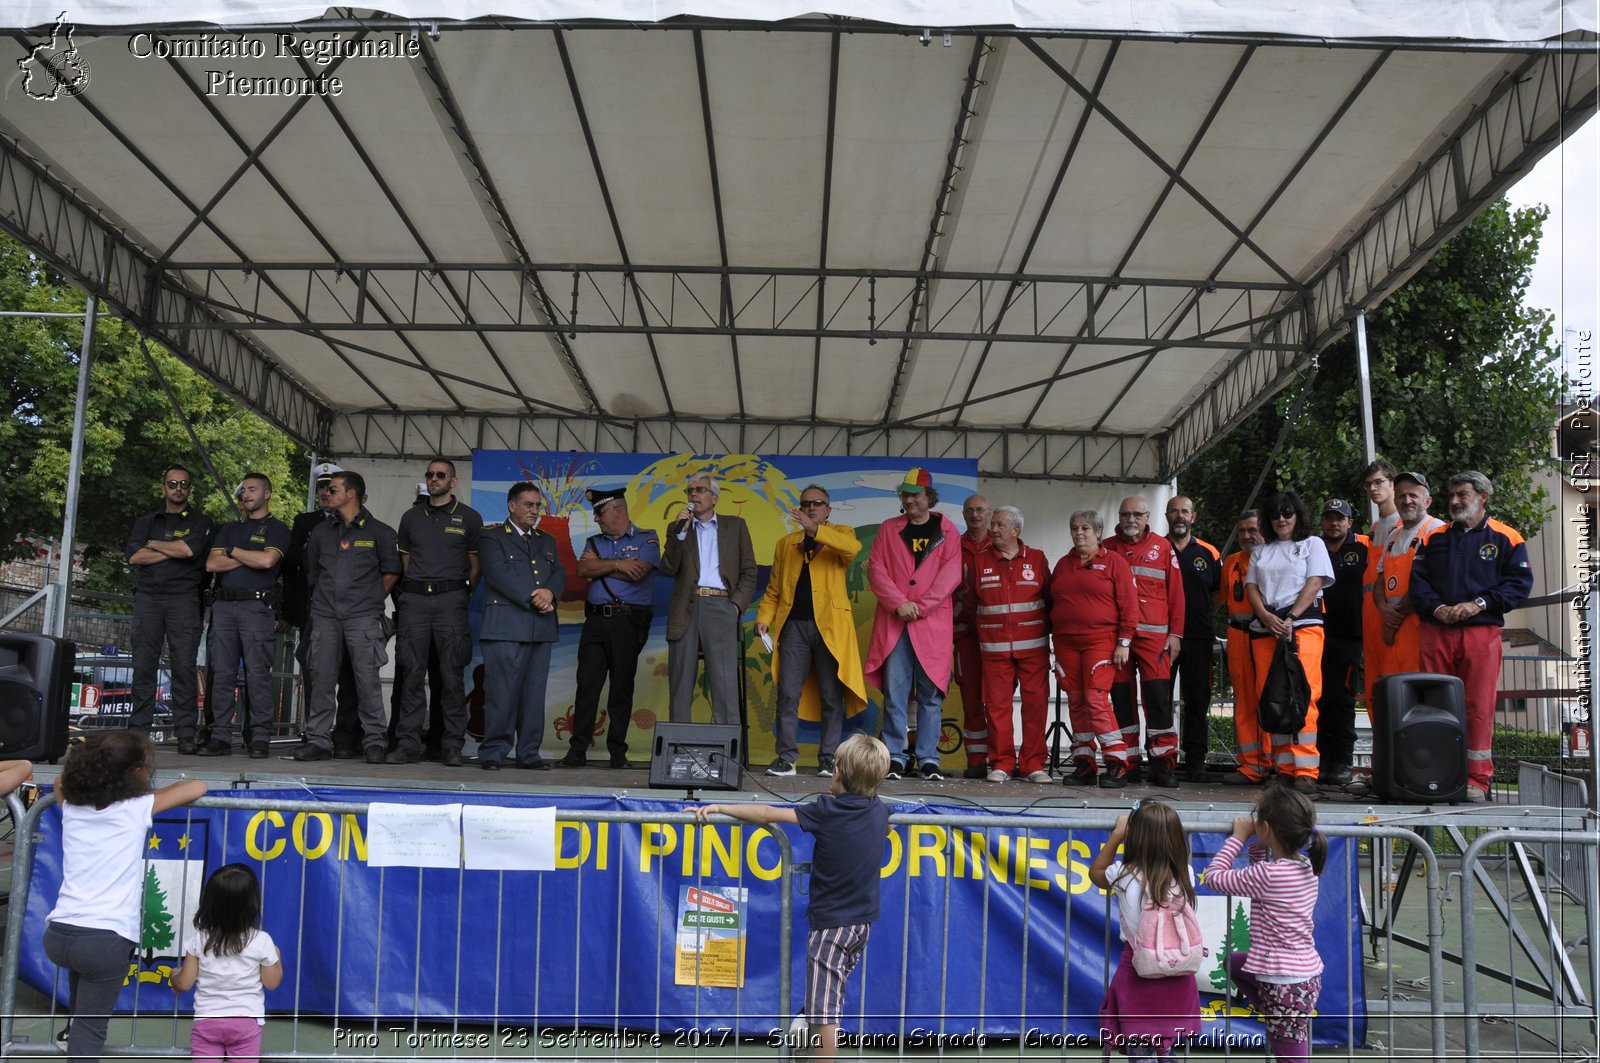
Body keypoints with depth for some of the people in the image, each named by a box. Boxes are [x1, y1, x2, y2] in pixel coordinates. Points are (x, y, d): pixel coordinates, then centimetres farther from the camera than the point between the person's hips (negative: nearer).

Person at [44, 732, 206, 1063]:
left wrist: (92, 779, 31)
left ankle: (73, 1030, 45)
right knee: (91, 1026, 3)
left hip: (58, 933, 5)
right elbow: (197, 787, 6)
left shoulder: (72, 805, 10)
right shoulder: (138, 808, -4)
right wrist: (151, 792, 20)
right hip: (107, 939, -5)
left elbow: (62, 779, 34)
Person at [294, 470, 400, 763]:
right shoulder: (321, 532, 15)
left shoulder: (378, 532, 3)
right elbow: (312, 573, 23)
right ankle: (318, 740, 8)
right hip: (326, 616, 4)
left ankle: (374, 742, 0)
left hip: (362, 617, -4)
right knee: (321, 678, 2)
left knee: (367, 678, -6)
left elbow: (391, 572, 7)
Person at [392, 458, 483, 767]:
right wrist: (416, 589, 14)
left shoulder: (469, 518, 7)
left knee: (452, 675, -3)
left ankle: (453, 746, 0)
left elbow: (476, 565, 8)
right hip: (414, 599, 3)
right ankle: (408, 744, 3)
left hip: (451, 599, -2)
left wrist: (464, 596, 5)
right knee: (412, 674, 0)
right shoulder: (411, 517, 15)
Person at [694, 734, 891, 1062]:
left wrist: (718, 808, -16)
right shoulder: (879, 810, 0)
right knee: (831, 996, 26)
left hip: (831, 922, -7)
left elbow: (768, 814, -22)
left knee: (823, 1010, 1)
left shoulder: (828, 811, -18)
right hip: (864, 921, 7)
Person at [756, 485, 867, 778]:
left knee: (832, 696, 0)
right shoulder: (786, 544, 21)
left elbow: (853, 548, -15)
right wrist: (764, 617, 1)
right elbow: (773, 589, 17)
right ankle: (786, 758, 2)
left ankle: (828, 759, 8)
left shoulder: (839, 534, 11)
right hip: (793, 625, 3)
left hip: (830, 626, -2)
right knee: (788, 693, -3)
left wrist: (815, 529, -21)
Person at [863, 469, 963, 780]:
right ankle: (894, 757, 4)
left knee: (930, 694, 1)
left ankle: (928, 759, 7)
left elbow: (951, 574, -1)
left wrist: (921, 606, -10)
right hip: (893, 623, 1)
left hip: (933, 623, -1)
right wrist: (899, 603, -11)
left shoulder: (946, 530, 9)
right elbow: (875, 569, 3)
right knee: (894, 693, -2)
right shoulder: (889, 529, 12)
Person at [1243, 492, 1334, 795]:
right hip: (1264, 628, 4)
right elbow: (1251, 587, 12)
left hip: (1303, 624, -4)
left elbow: (1314, 582, -1)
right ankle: (1282, 769, 1)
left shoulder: (1312, 543, 12)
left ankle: (1305, 772, -17)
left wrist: (1291, 618, -14)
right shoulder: (1261, 551, 23)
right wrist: (1266, 617, -8)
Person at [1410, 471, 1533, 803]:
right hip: (1435, 632, 3)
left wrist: (1479, 604, -11)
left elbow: (1520, 583, 0)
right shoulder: (1434, 538, 16)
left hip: (1481, 631, -3)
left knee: (1479, 707, -4)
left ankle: (1476, 781, 1)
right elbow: (1417, 580, 10)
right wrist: (1437, 607, -8)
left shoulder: (1505, 538, 7)